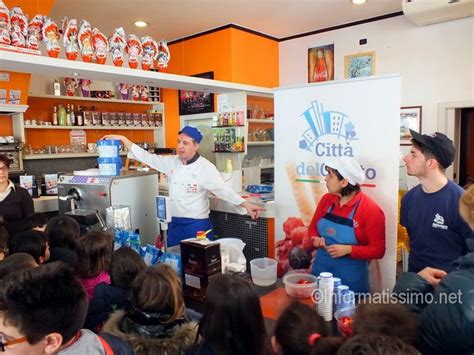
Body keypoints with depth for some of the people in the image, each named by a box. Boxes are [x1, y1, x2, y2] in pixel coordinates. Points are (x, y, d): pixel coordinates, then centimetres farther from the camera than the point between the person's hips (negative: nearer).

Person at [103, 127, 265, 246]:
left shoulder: (205, 167, -11)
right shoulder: (172, 162, 4)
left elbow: (223, 189, -14)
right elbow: (146, 157, 5)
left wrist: (246, 205, -23)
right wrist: (122, 139, 2)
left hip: (197, 226, -5)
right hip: (175, 224, 5)